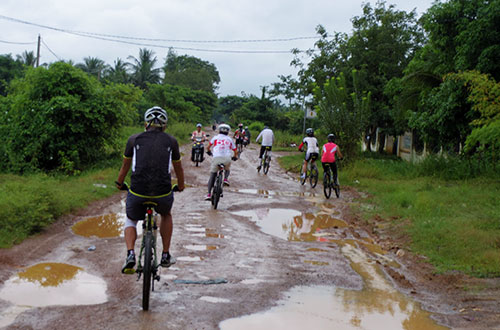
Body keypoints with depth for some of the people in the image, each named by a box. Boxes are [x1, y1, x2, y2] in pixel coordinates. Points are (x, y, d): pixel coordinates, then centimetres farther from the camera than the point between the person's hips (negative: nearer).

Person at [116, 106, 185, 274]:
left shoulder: (134, 139, 11)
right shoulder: (171, 141, 12)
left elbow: (125, 166, 24)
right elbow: (178, 167, 26)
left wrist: (119, 183, 43)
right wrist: (181, 185, 45)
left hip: (137, 192, 0)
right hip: (163, 193, 0)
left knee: (131, 220, 27)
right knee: (166, 215, 33)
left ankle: (130, 254, 4)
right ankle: (166, 255, 30)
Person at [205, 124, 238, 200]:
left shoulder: (216, 137, 16)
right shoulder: (230, 139, 20)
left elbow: (208, 147, 22)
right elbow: (235, 151, 23)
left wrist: (209, 152, 44)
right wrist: (235, 157, 43)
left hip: (216, 158, -1)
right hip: (227, 158, 1)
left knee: (212, 176, 9)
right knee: (227, 169, 34)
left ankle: (209, 194, -2)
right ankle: (226, 178, 3)